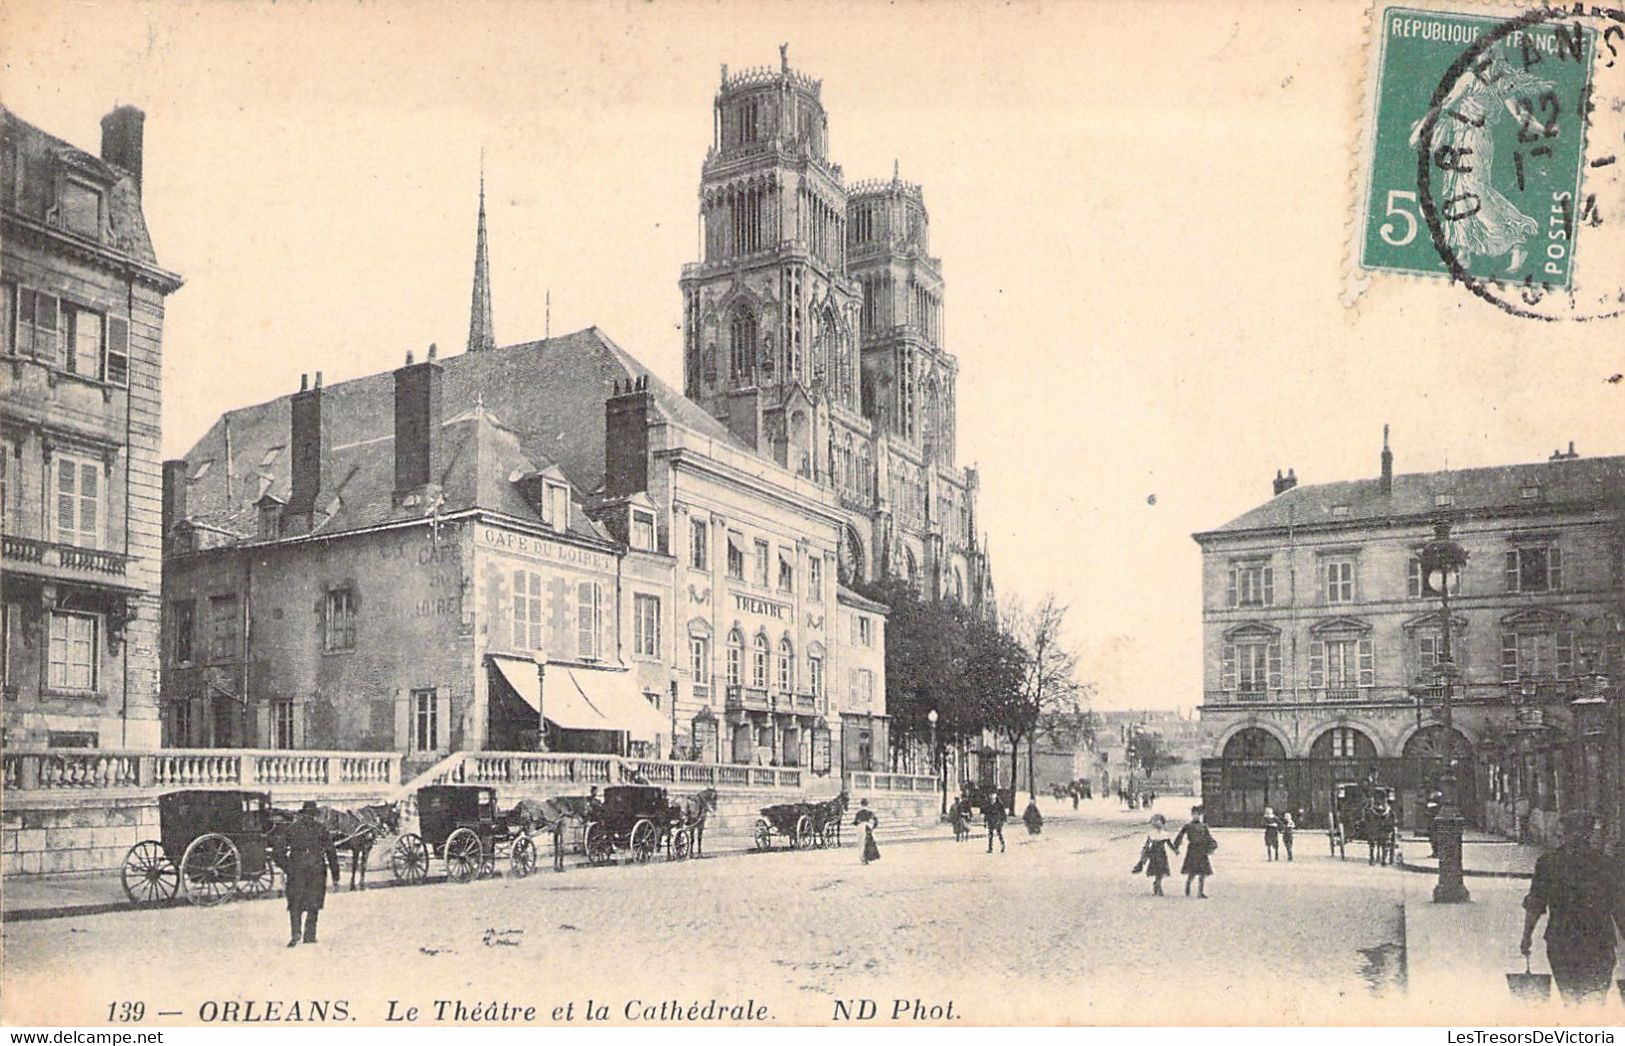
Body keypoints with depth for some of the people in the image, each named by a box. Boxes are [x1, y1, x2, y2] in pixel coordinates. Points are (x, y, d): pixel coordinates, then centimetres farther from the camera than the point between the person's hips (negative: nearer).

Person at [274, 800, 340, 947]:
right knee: (313, 904, 9)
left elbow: (278, 851, 2)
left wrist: (285, 867, 14)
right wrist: (335, 875, 9)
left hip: (296, 869, 0)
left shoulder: (292, 828, 5)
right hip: (317, 869, 0)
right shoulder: (321, 829, 5)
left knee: (295, 904, 6)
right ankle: (309, 935, 6)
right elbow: (331, 853, 5)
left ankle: (295, 934, -11)